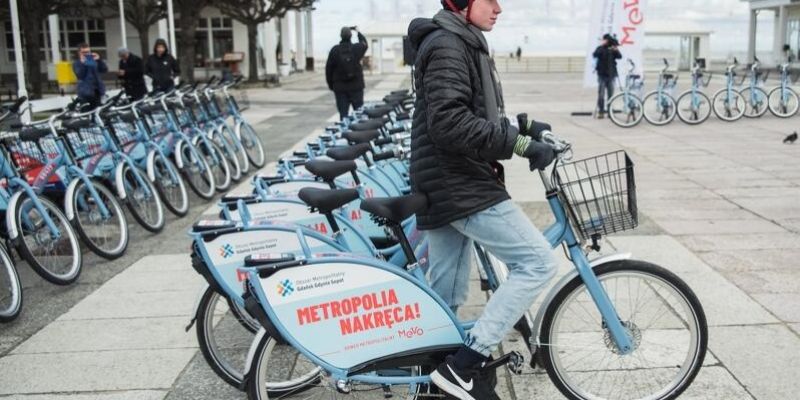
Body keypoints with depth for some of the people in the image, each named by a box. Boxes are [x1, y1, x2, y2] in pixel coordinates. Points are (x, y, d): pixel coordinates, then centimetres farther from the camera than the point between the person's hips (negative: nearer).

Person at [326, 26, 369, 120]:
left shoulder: (335, 50, -6)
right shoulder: (357, 48, -4)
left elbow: (328, 68, -1)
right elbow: (364, 44, 21)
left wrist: (330, 84, 10)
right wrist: (358, 32, 36)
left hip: (340, 87, 0)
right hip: (356, 86, 0)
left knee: (343, 113, 2)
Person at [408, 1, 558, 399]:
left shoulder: (464, 44, 20)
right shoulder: (447, 44, -13)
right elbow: (449, 123, -25)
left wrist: (524, 125, 14)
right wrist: (521, 144, -23)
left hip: (450, 187, 10)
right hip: (460, 186, -10)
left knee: (446, 298, 15)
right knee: (538, 262, -10)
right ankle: (464, 365, -8)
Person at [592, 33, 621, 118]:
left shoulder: (613, 49, 6)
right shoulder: (601, 48, 1)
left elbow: (619, 56, -10)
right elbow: (595, 54, -19)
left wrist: (616, 50, -28)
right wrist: (602, 45, -26)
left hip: (611, 75, 2)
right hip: (602, 75, -2)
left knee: (611, 95, 5)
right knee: (601, 95, -5)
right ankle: (600, 112, 0)